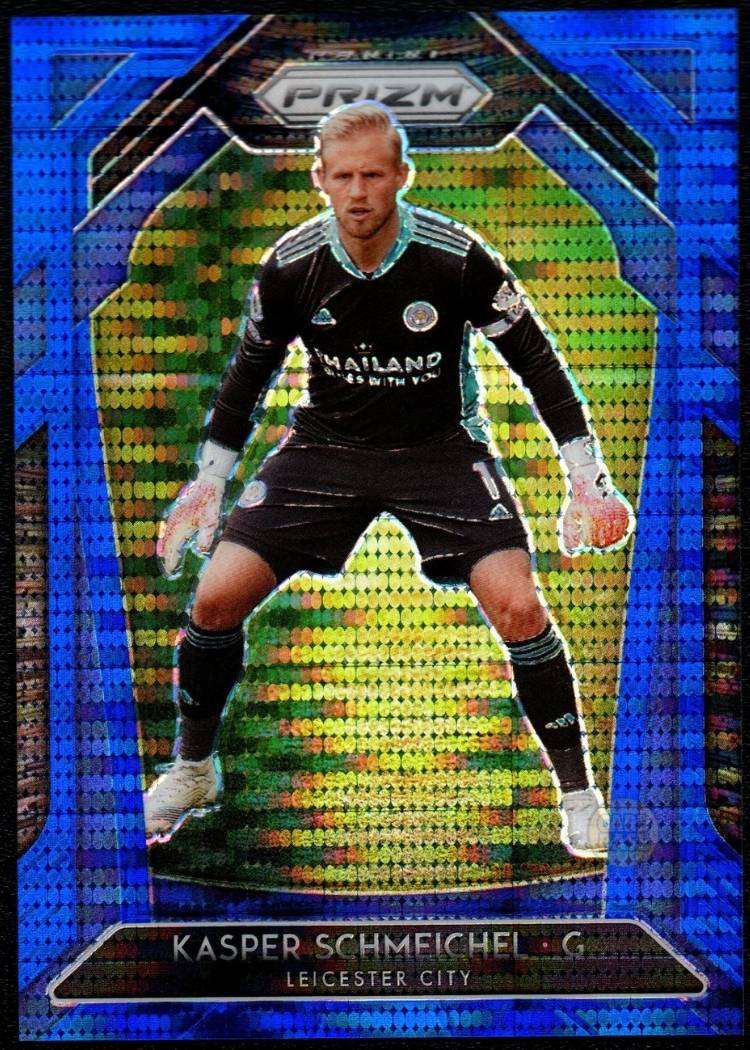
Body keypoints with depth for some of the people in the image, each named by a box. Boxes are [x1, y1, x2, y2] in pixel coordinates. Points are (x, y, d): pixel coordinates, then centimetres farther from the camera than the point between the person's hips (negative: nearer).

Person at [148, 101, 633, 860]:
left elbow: (536, 360, -9)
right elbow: (250, 369, 6)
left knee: (516, 604, -21)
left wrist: (587, 477, -14)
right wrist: (209, 479, 8)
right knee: (217, 596, -9)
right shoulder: (289, 265, -11)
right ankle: (192, 770, 18)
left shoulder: (457, 257, -19)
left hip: (442, 444, -2)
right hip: (326, 442, 2)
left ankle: (577, 791, 2)